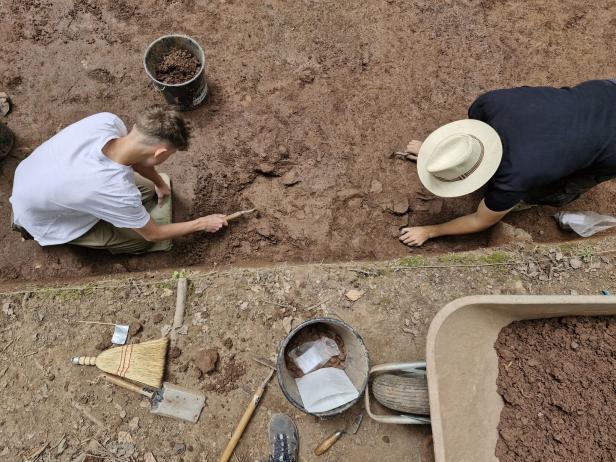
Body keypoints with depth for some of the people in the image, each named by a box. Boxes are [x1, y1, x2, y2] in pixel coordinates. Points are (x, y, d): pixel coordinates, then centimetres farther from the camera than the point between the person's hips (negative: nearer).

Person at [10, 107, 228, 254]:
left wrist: (159, 183, 10)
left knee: (148, 188, 8)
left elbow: (135, 157, -3)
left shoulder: (107, 120, -28)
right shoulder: (119, 194, -43)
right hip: (41, 218, -6)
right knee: (141, 239, -2)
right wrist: (202, 223, -10)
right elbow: (153, 234, -21)